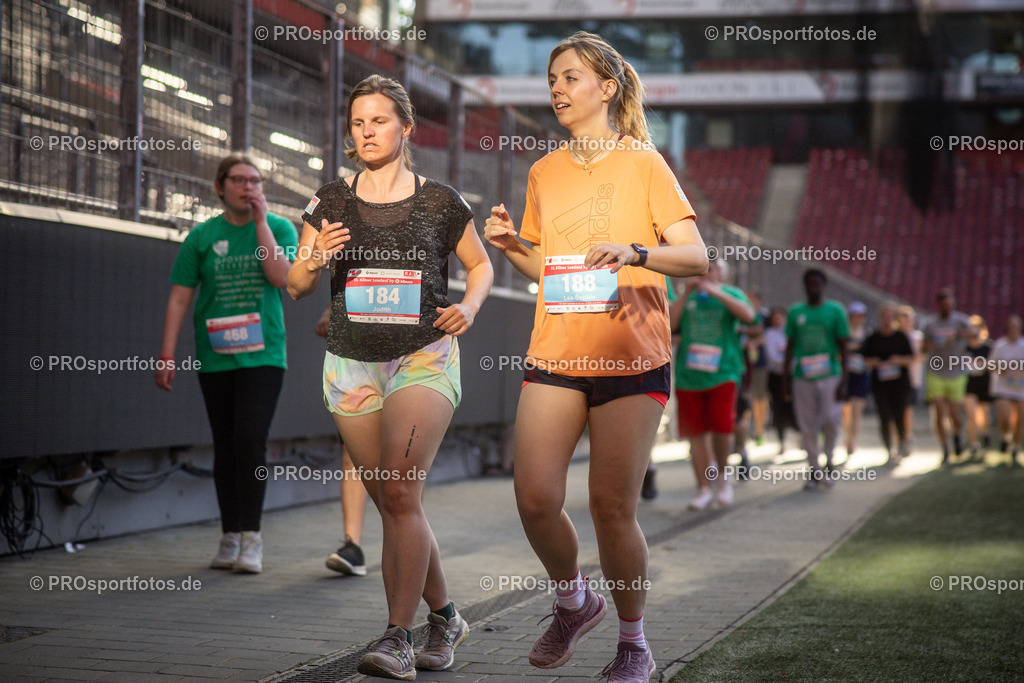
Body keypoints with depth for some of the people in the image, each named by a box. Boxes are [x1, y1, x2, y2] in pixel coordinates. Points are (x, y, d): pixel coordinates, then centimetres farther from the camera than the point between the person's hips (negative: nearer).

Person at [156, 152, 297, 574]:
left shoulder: (279, 228, 4)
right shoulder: (202, 236, 4)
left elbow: (282, 277, -14)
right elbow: (179, 299, 4)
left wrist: (260, 222, -11)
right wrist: (167, 356, -3)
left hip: (263, 354, -2)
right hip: (215, 357, 2)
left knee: (250, 441, -14)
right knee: (225, 447, 6)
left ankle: (251, 539, -8)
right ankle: (229, 539, 15)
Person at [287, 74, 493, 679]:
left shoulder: (440, 202, 1)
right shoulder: (332, 203, 6)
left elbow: (481, 265, 16)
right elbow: (296, 287, 10)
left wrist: (469, 305, -4)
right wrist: (315, 259, -12)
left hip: (424, 360, -3)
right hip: (352, 366, 3)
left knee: (400, 493, -18)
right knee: (393, 503, 7)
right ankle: (445, 617, 25)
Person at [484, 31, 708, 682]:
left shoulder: (643, 163, -1)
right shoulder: (544, 172, 14)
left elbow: (696, 256, -6)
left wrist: (634, 251, -24)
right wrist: (511, 244, 2)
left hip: (631, 357, -4)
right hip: (555, 355, 4)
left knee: (612, 506, -5)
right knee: (535, 499, -7)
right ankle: (574, 600, 22)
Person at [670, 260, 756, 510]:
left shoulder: (731, 294, 9)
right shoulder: (688, 297, 14)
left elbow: (749, 315, -11)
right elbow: (670, 324, 0)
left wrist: (716, 292, -15)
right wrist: (686, 294, -6)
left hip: (722, 373, -2)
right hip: (688, 374, 2)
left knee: (722, 426, -16)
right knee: (696, 433, 1)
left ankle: (722, 474, 10)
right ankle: (704, 489, 9)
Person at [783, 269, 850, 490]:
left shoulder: (836, 311, 3)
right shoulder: (795, 312, 10)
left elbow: (843, 347, 3)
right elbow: (790, 346, 13)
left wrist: (844, 380, -4)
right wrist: (786, 378, 8)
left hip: (829, 376, -2)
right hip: (802, 378, 2)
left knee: (830, 422, -7)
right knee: (808, 427, 1)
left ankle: (829, 463, 15)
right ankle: (815, 471, 9)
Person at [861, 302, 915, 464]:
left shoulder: (901, 337, 5)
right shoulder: (872, 339, 6)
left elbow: (911, 359, 5)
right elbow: (864, 359, 9)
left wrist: (899, 360, -13)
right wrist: (872, 362, -12)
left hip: (900, 382, 0)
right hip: (880, 383, 0)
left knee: (898, 416, 0)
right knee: (884, 417, -7)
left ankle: (902, 446, 26)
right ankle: (890, 452, -2)